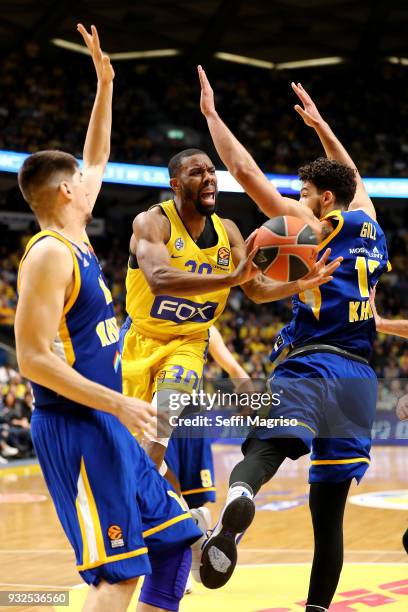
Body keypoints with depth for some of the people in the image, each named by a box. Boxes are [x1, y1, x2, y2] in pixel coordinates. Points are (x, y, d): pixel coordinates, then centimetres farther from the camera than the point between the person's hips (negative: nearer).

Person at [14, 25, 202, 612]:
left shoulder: (76, 241, 13)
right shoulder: (50, 254, -14)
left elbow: (97, 161, 28)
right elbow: (33, 357, -21)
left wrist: (105, 85, 25)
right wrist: (119, 404, -23)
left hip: (104, 426, 10)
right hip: (74, 428, -10)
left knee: (177, 539, 12)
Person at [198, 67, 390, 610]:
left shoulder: (313, 227, 2)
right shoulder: (369, 228, 18)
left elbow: (246, 171, -1)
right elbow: (353, 178, 39)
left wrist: (211, 112, 8)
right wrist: (319, 124, 46)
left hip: (312, 367, -5)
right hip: (360, 379, 5)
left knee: (265, 449, -26)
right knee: (329, 510, 12)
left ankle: (238, 498, -59)